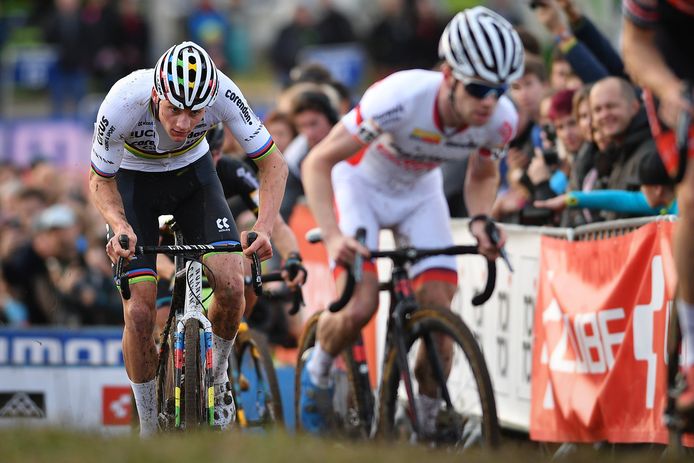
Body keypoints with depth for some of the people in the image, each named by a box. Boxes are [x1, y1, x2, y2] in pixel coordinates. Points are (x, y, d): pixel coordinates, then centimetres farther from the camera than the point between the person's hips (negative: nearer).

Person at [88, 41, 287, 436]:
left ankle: (218, 377, 11)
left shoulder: (222, 92, -33)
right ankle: (149, 430, 6)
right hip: (135, 181, -1)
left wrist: (264, 228, -37)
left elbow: (274, 164, -21)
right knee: (139, 314, -13)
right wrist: (120, 226, -38)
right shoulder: (123, 104, -36)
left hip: (193, 173, 1)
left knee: (232, 285, -19)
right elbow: (101, 180, -18)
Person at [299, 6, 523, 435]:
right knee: (360, 306, -19)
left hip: (420, 191, 4)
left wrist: (481, 221, -21)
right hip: (361, 180, -4)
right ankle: (317, 373, 13)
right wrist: (333, 236, -43)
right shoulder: (401, 97, -40)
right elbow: (318, 162, -32)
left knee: (439, 310, -12)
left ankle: (426, 424, 4)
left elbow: (483, 175, 0)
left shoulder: (501, 120, -26)